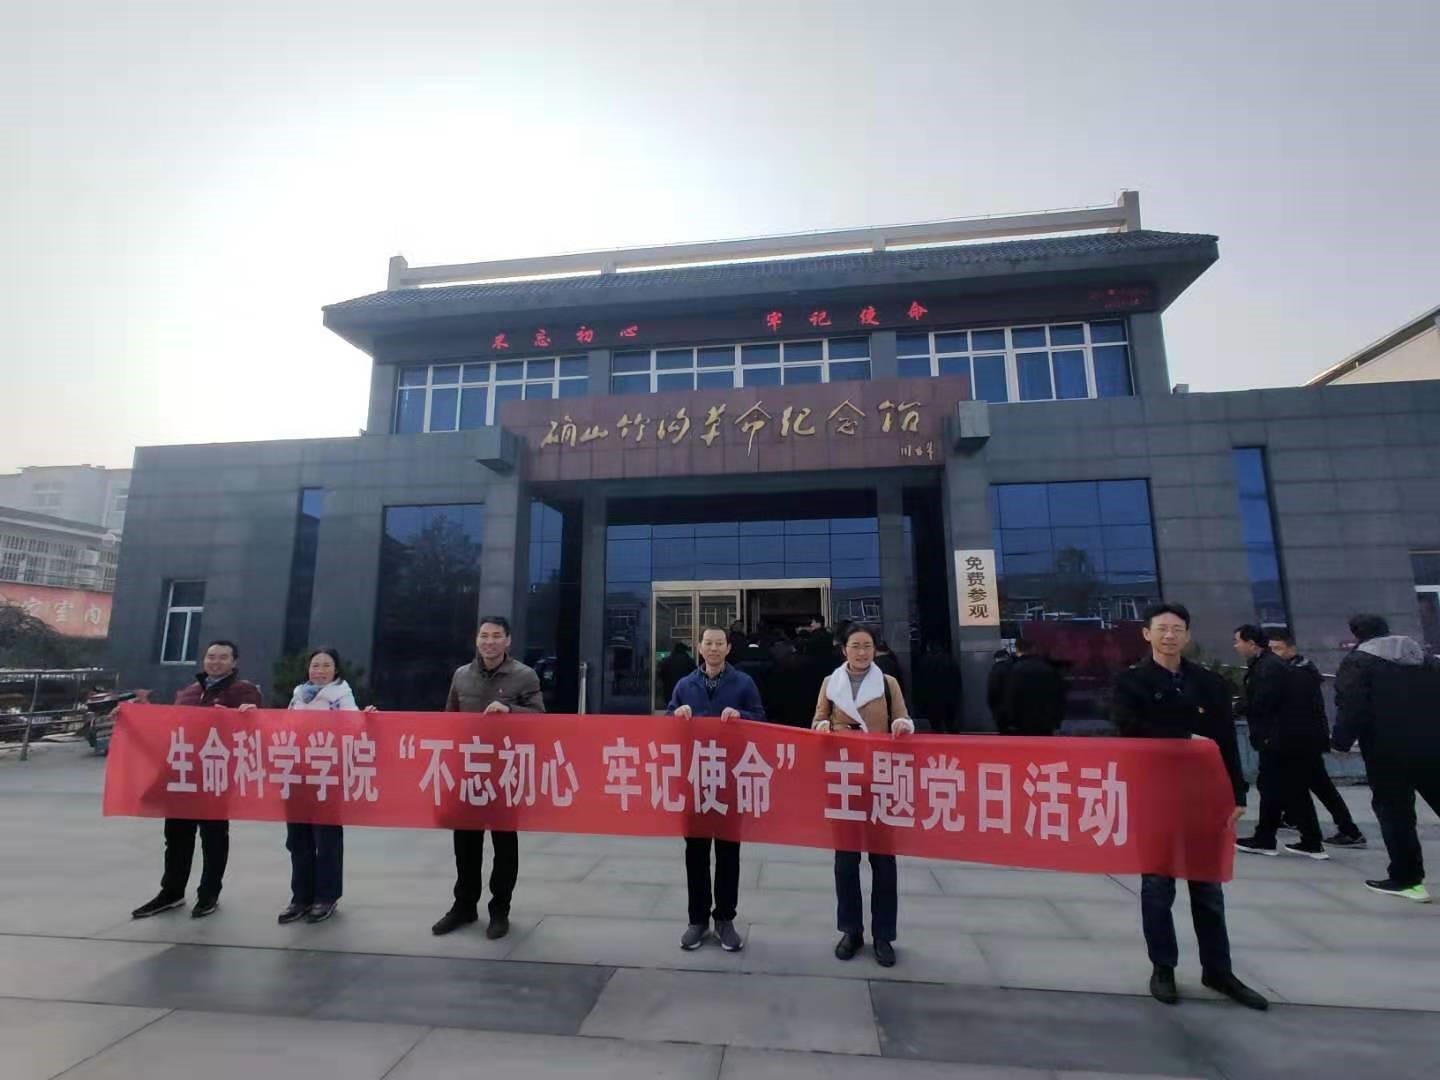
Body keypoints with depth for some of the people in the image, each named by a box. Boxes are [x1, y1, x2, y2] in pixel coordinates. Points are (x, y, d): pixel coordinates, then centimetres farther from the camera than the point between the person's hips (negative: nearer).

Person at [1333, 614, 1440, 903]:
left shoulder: (1358, 662, -5)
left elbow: (1351, 707, -15)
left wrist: (1341, 741, -7)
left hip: (1388, 750, -6)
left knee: (1394, 812, 3)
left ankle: (1407, 878, 7)